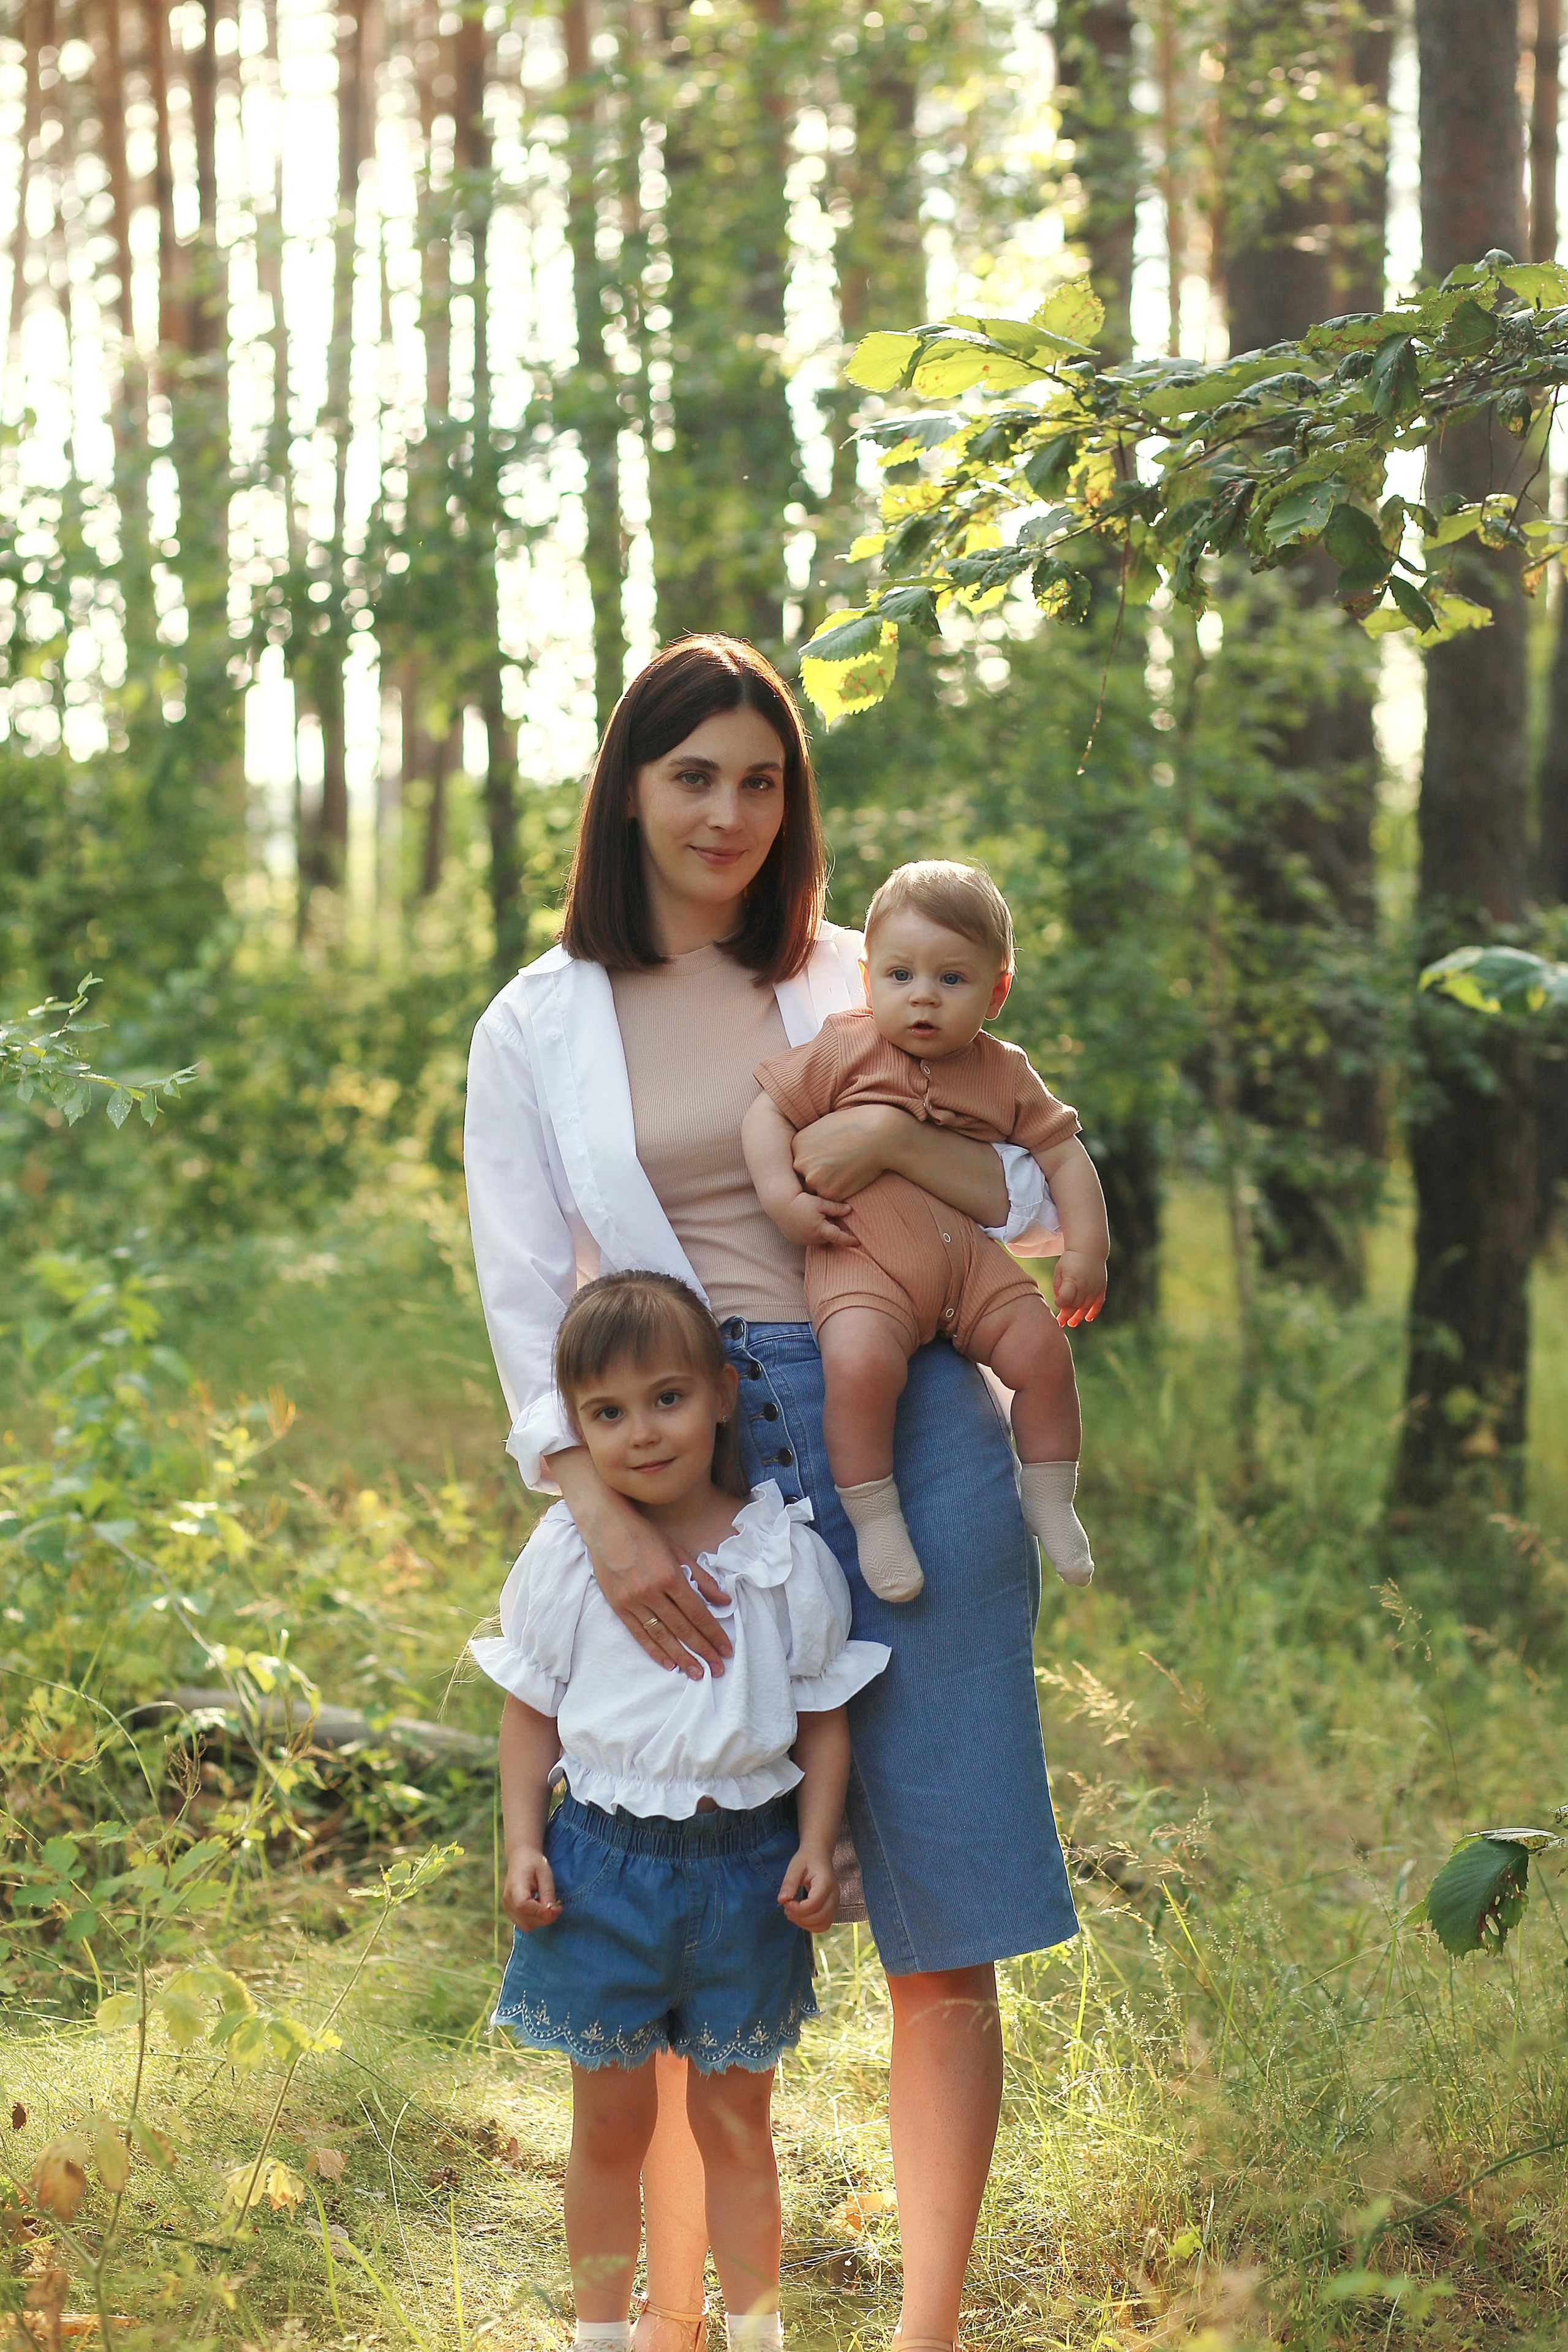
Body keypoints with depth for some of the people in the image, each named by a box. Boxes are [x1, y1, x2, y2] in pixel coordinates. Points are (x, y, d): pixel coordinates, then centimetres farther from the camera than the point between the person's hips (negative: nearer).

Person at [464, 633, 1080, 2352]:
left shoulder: (857, 985, 12)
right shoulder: (539, 1028, 9)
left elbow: (1038, 1208, 12)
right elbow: (525, 1300, 2)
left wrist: (894, 1137, -9)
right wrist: (604, 1516, -11)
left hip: (905, 1441, 1)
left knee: (942, 1924, -1)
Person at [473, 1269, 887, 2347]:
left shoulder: (787, 1554, -4)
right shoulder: (566, 1555, -3)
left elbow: (824, 1716, 3)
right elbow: (532, 1710, 5)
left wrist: (817, 1846, -7)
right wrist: (524, 1844, -4)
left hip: (746, 1868, 0)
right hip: (604, 1861, 0)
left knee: (735, 2121, 11)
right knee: (611, 2124, 10)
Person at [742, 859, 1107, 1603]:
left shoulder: (1005, 1074, 11)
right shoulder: (845, 1051, 1)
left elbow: (1061, 1152, 14)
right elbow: (768, 1108, 1)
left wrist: (1085, 1249, 6)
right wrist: (782, 1195, -13)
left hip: (971, 1261, 4)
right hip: (863, 1262, -4)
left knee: (1041, 1349, -9)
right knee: (860, 1362, -30)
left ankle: (1049, 1500, 14)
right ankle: (873, 1518, -12)